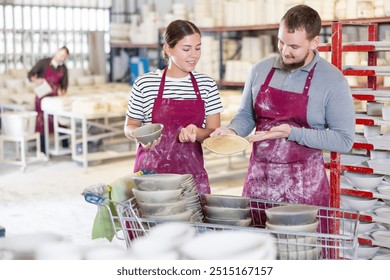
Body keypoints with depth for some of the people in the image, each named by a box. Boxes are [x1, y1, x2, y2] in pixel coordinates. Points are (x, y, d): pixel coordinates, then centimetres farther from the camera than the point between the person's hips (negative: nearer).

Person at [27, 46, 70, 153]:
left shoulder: (63, 68, 2)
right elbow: (30, 74, -4)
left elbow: (64, 84, 6)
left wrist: (62, 92, -13)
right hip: (42, 97, -3)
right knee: (42, 123, -1)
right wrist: (36, 80, -24)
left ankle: (65, 147, 8)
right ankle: (43, 150, 5)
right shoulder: (43, 63, -8)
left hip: (55, 97, 3)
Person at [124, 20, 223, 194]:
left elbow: (214, 132, 5)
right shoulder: (145, 84, -1)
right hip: (151, 170, -1)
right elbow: (130, 127, 7)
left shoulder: (207, 85, 5)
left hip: (192, 172, 2)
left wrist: (196, 133, -16)